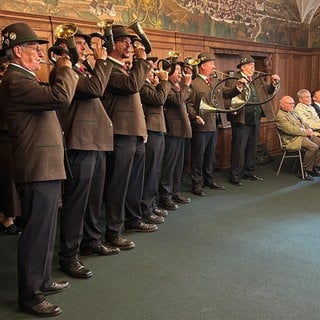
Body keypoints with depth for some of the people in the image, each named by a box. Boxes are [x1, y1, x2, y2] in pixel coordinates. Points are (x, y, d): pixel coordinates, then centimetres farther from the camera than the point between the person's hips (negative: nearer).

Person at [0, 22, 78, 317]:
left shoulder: (24, 79, 18)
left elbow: (52, 98, 21)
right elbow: (61, 97, -28)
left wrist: (64, 73, 13)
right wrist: (65, 69, -13)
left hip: (45, 167, 11)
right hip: (38, 169, -11)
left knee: (44, 230, 20)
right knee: (37, 232, -2)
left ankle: (42, 281, 34)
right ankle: (29, 296, 12)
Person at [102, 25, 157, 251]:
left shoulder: (124, 68, 22)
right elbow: (132, 85, -23)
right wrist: (141, 61, -13)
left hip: (136, 133, 10)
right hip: (122, 133, -10)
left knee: (135, 180, 17)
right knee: (119, 182, -4)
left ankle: (133, 219, 31)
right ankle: (113, 230, 5)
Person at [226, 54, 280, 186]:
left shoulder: (258, 80, 14)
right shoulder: (234, 80, -7)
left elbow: (269, 91, 18)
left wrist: (274, 83, -1)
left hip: (256, 120, 7)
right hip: (241, 121, -7)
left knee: (252, 147, 16)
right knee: (238, 148, -1)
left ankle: (250, 172, 30)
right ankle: (234, 175, 8)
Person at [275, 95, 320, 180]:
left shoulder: (293, 112, 20)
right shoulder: (280, 116, -11)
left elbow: (303, 123, 25)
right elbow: (291, 130, -20)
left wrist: (309, 129, 3)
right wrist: (306, 132, -14)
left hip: (304, 135, 10)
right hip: (293, 139, -10)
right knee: (313, 147, -27)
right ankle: (305, 170, -16)